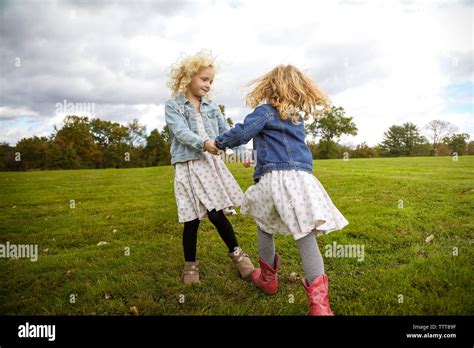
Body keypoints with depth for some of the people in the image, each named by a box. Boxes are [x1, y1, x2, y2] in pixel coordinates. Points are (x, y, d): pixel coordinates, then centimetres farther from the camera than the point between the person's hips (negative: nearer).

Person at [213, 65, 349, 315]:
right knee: (305, 234, -3)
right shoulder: (299, 117, 24)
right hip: (301, 176, 4)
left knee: (265, 223, 21)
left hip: (273, 177, -4)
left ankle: (268, 278, 34)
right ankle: (318, 299, -15)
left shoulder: (265, 111, 4)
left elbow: (242, 133, -9)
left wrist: (219, 142, 10)